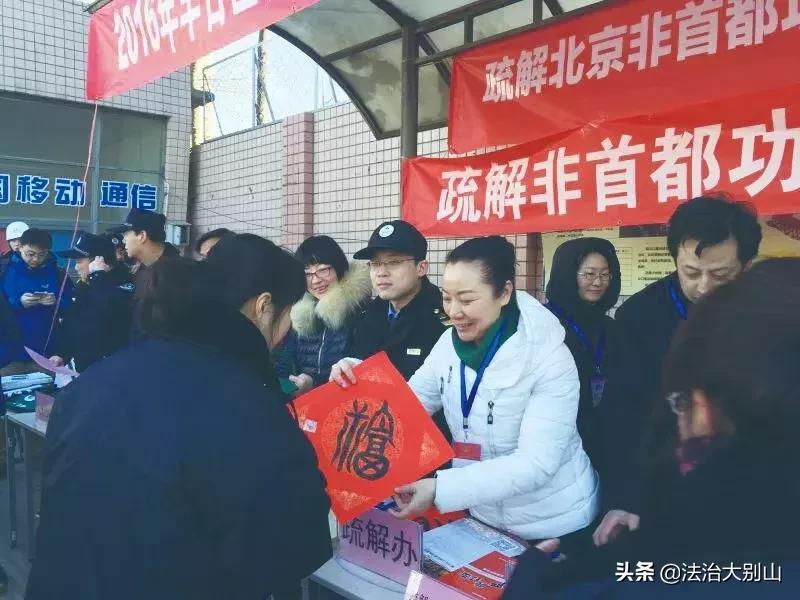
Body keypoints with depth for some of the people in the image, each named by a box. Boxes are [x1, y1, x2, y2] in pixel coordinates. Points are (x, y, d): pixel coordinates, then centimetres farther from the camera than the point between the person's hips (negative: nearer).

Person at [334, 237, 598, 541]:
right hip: (482, 516, 6)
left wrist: (441, 489, -35)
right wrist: (362, 385, -17)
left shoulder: (549, 358, -23)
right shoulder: (450, 343, -4)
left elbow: (537, 463, -28)